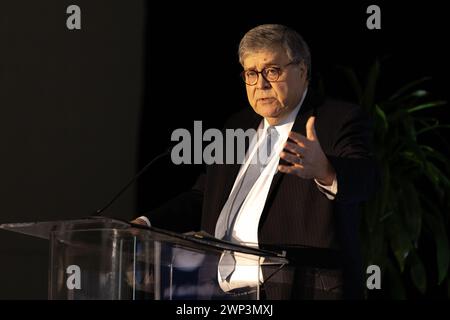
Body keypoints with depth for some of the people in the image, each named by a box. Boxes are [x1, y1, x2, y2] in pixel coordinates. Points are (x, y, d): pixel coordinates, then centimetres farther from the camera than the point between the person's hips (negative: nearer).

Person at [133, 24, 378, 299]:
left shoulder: (341, 121, -2)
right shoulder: (239, 127, 20)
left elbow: (364, 178, -20)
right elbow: (202, 198, 24)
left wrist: (325, 171, -42)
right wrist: (148, 225, 8)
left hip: (304, 288, -5)